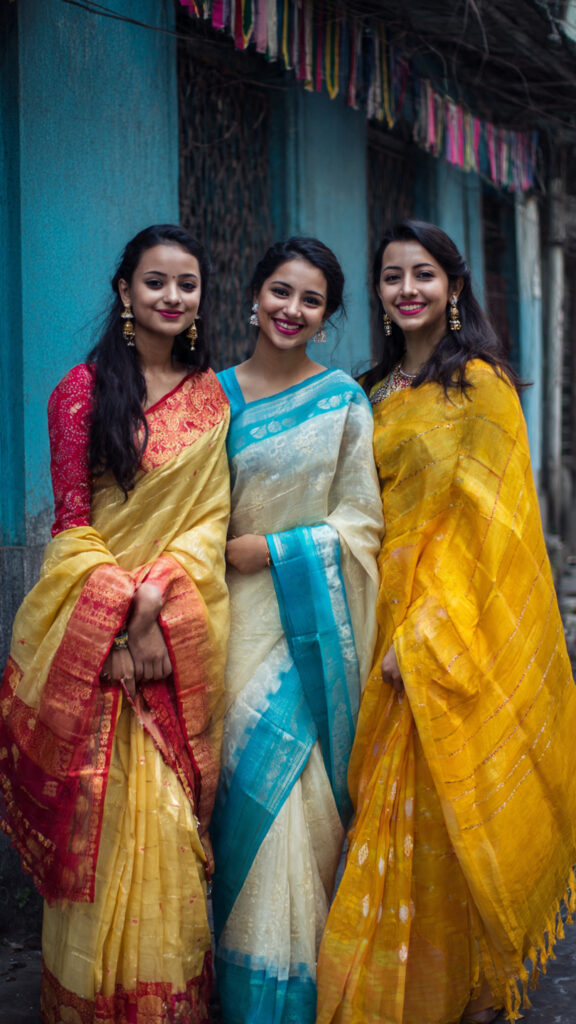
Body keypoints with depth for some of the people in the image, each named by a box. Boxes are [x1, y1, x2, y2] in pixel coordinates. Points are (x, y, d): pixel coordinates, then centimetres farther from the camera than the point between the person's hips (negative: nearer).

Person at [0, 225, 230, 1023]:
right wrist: (119, 622, -15)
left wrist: (156, 606, -14)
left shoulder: (212, 396, 9)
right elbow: (72, 523, -3)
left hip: (184, 637, 2)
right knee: (96, 823, 0)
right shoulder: (84, 388, 2)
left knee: (170, 827, 4)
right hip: (91, 634, -2)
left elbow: (211, 518, 2)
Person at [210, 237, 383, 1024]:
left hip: (308, 619, -2)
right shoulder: (214, 392, 9)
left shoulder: (344, 399, 2)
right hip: (233, 615, 2)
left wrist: (272, 551, -10)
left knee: (288, 786, -6)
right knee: (243, 787, 1)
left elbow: (359, 521, 0)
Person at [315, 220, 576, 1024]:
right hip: (385, 612, 6)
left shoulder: (480, 383, -8)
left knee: (445, 805, 0)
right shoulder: (379, 390, 13)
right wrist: (375, 625, 7)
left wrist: (426, 636, -19)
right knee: (392, 810, 11)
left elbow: (482, 519, -14)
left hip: (456, 622, -6)